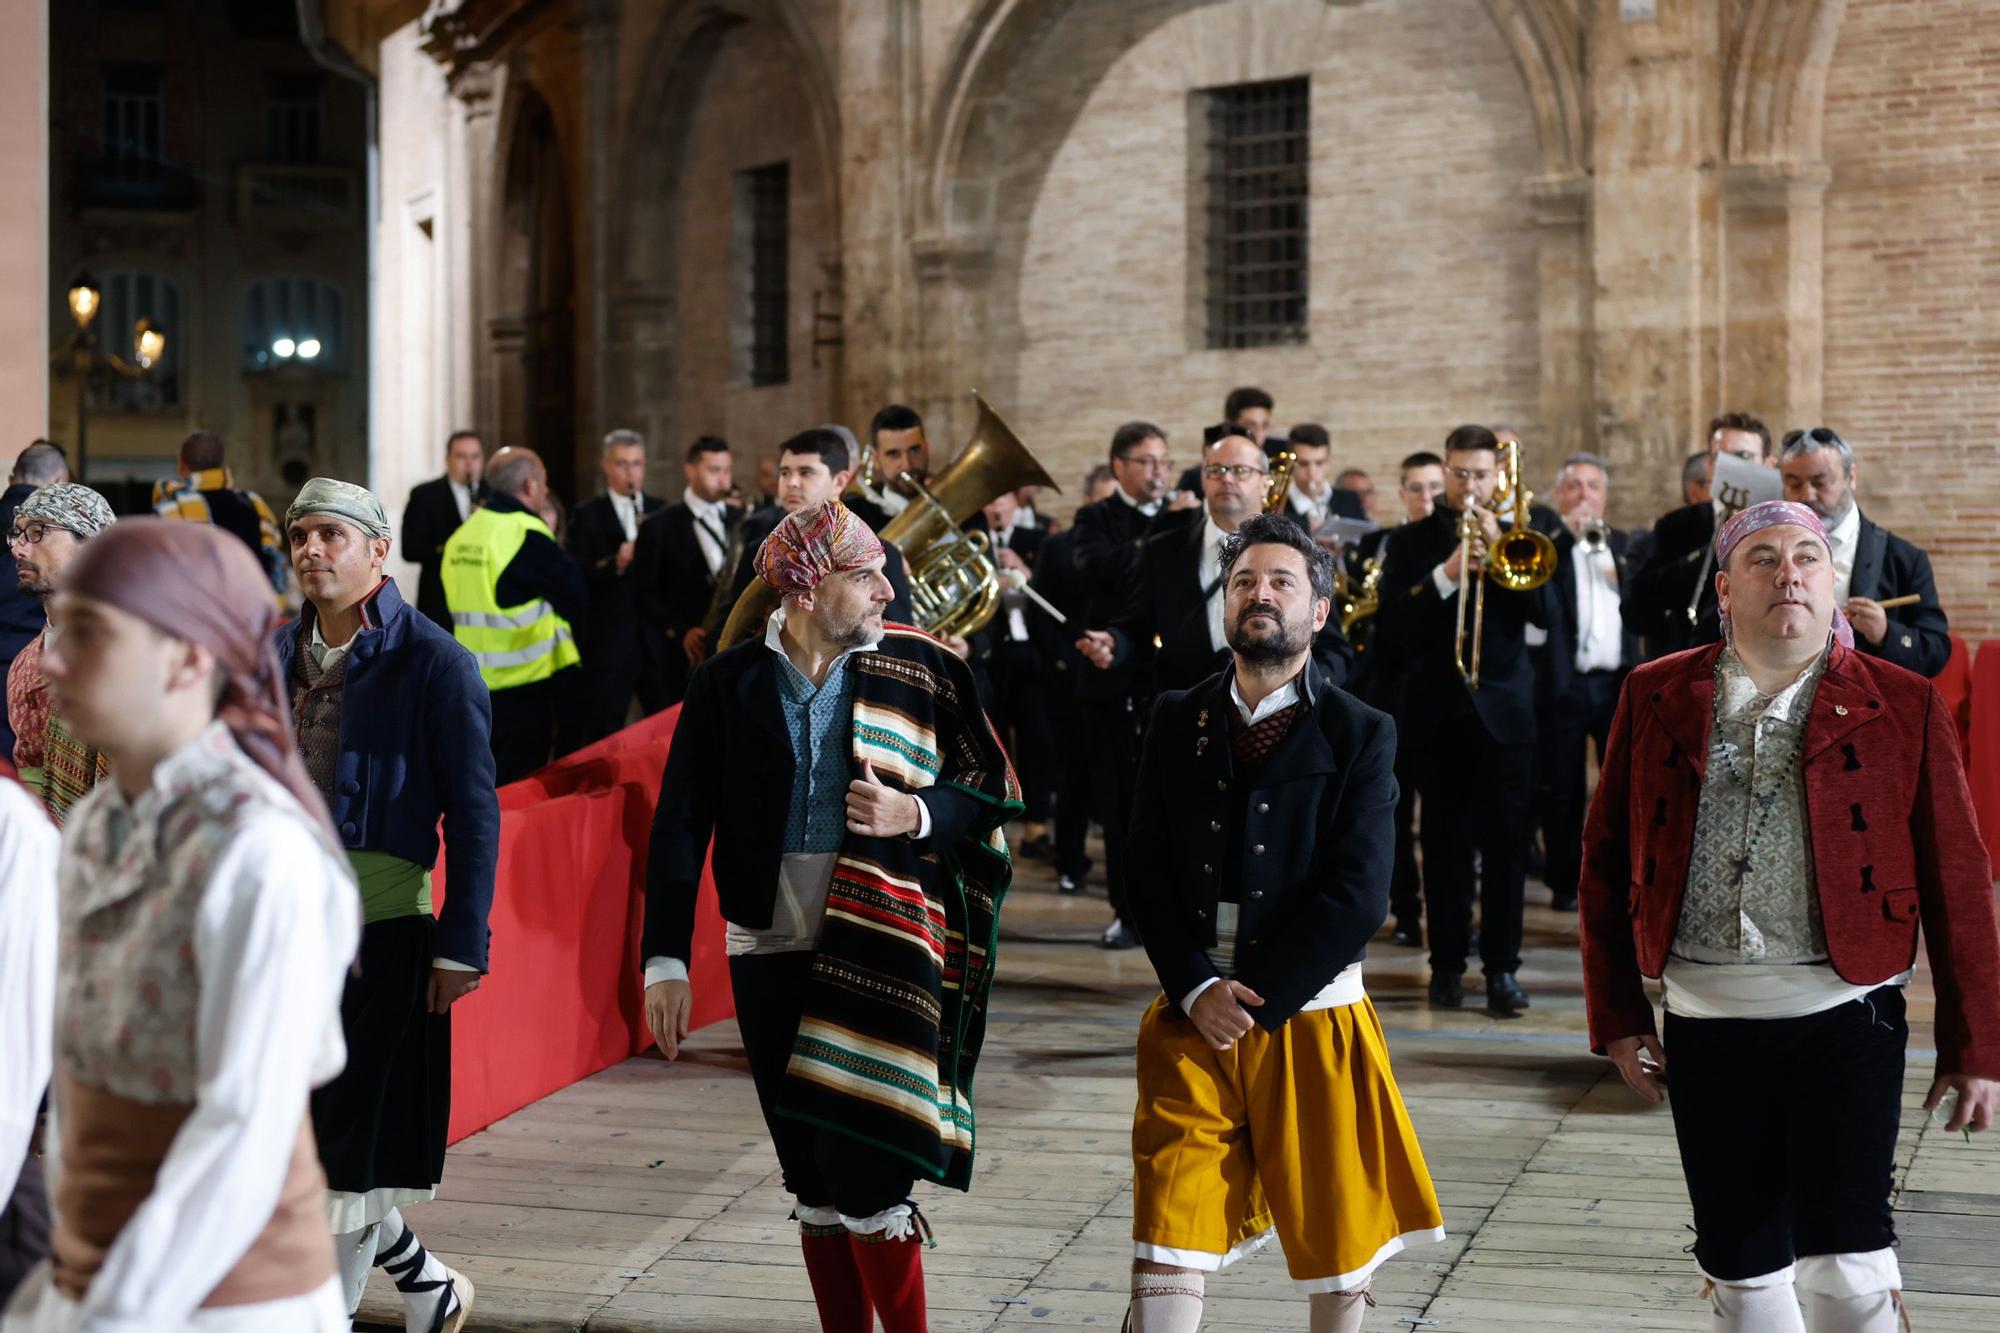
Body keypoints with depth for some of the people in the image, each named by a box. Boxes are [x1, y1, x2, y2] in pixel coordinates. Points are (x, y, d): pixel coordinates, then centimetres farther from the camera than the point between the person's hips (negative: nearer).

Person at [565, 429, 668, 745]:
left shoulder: (663, 512, 13)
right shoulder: (586, 515, 4)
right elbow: (576, 576, -7)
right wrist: (615, 563, -24)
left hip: (658, 639, 3)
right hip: (607, 644, -3)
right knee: (601, 733, -2)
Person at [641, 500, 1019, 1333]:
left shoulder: (921, 670, -1)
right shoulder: (727, 683, 1)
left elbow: (991, 793, 6)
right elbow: (680, 826, 1)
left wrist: (917, 814, -14)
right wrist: (665, 960, -5)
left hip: (881, 951, -2)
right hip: (772, 952, 2)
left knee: (866, 1177, -9)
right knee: (814, 1186, 10)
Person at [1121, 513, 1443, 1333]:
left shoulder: (1361, 736, -1)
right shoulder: (1178, 721, 8)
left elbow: (1358, 895, -10)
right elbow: (1147, 873, 3)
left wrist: (1255, 998, -14)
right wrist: (1198, 989, -11)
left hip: (1310, 1020, -1)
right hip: (1192, 1020, 1)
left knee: (1338, 1261, 10)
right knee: (1165, 1256, -4)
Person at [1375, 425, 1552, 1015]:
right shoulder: (1411, 541, 5)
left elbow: (1544, 611, -5)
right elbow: (1391, 625, -7)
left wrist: (1500, 546, -14)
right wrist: (1446, 574, -19)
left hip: (1504, 709, 0)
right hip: (1437, 712, 0)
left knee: (1505, 843, -3)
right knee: (1445, 843, 4)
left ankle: (1503, 968, 0)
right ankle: (1448, 963, 11)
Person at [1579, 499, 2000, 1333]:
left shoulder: (1903, 708, 0)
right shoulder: (1655, 699, 6)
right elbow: (1606, 861, 9)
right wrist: (1617, 1014, 5)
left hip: (1843, 1020, -2)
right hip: (1705, 1026, 3)